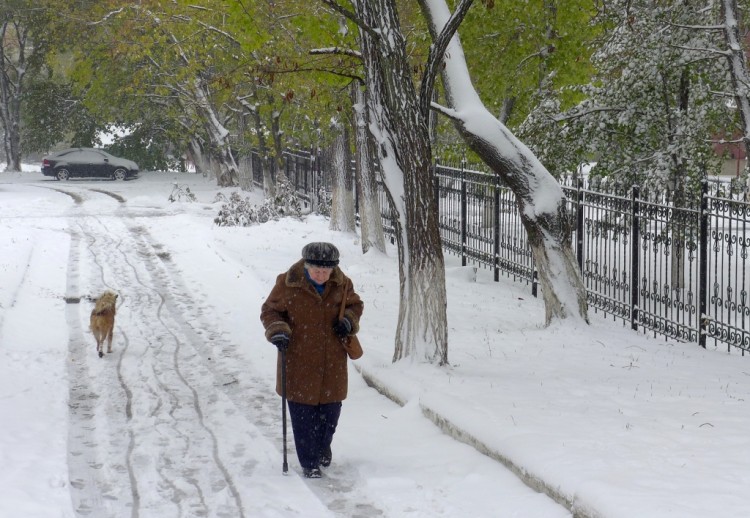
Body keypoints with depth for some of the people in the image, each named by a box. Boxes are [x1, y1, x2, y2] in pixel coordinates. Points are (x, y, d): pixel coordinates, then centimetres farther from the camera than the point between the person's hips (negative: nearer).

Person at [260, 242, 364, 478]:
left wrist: (349, 319, -5)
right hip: (299, 360, -3)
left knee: (331, 409, 11)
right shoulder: (288, 284, -12)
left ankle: (322, 447, 40)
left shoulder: (341, 284, -3)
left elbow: (355, 304, 16)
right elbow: (269, 310, 1)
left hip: (332, 361, 3)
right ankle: (309, 462, 12)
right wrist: (277, 330, -18)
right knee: (303, 414, -1)